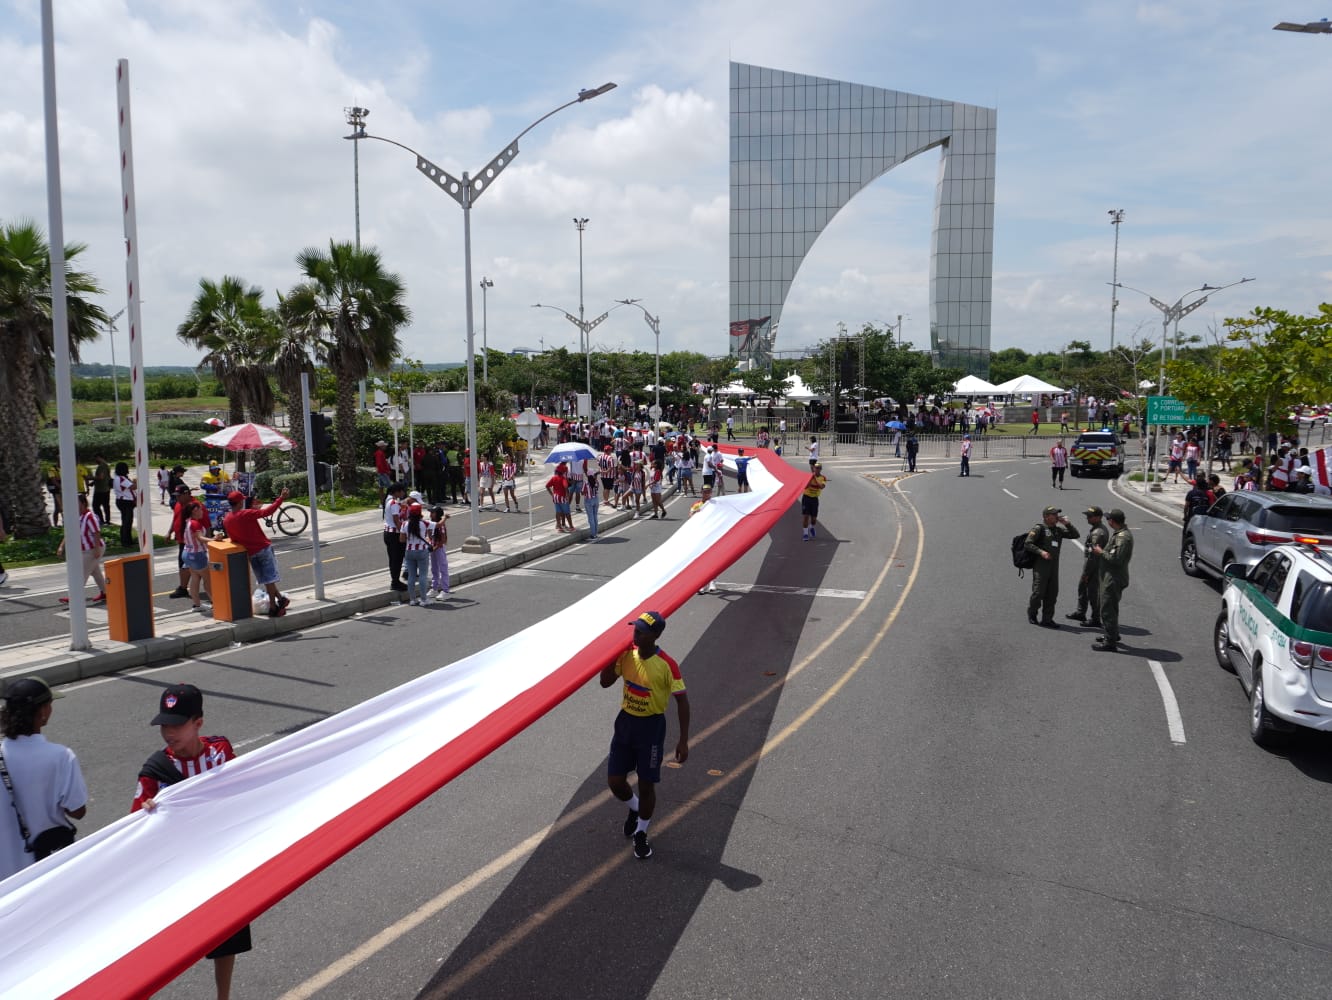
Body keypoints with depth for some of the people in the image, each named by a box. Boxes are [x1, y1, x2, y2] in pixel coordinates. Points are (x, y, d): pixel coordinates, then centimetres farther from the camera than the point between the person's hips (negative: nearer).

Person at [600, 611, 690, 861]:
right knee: (615, 782, 8)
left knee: (646, 785, 6)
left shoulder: (667, 664, -20)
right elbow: (605, 682, 4)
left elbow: (682, 701, -14)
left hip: (651, 726, -4)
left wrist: (683, 740, -15)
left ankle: (641, 834, 29)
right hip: (625, 721, 5)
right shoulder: (626, 654, -5)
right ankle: (635, 809, 41)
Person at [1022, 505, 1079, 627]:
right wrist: (1041, 552, -21)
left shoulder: (1058, 530, 13)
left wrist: (1067, 524, 2)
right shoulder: (1039, 529, -6)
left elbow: (1075, 535, 15)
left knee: (1052, 593, 5)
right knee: (1038, 592, -4)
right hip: (1041, 565, -6)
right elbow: (1028, 543, -11)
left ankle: (1047, 619, 13)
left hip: (1054, 566, 6)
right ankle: (1031, 614, 18)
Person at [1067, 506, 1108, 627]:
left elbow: (1093, 554, -25)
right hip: (1094, 565, 11)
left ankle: (1096, 620, 8)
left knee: (1093, 592, -1)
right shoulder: (1103, 528, 9)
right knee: (1082, 586, 22)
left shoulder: (1097, 533, -25)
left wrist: (1086, 573, -20)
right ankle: (1080, 613, 34)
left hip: (1094, 567, -11)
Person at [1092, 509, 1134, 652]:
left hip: (1113, 579, -11)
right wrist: (1104, 550, 9)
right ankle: (1113, 635, 39)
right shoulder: (1121, 533, 11)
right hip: (1111, 577, 11)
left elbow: (1116, 558, -29)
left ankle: (1110, 642, -1)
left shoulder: (1122, 537, -23)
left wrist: (1101, 552, -17)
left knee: (1107, 609, -6)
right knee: (1111, 608, 24)